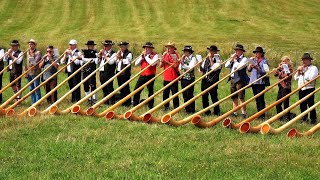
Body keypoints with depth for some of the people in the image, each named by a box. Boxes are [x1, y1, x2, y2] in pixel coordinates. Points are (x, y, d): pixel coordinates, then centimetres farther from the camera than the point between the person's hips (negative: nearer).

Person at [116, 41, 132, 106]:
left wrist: (121, 58, -13)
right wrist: (118, 58, -3)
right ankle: (122, 102, 19)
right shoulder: (119, 53, 17)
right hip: (119, 72, 8)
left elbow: (127, 62, -19)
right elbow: (116, 62, 15)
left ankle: (128, 102, -1)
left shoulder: (129, 54, -6)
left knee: (126, 88, -7)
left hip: (125, 73, -8)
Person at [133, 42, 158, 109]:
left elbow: (152, 63, -22)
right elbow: (136, 64, 8)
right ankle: (135, 105, 10)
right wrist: (142, 56, -3)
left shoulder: (155, 55, -4)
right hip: (142, 75, 6)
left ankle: (150, 105, 12)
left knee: (150, 91, 3)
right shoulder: (143, 55, 15)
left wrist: (146, 56, -13)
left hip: (150, 76, -5)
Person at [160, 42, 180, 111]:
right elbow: (160, 66, 7)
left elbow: (175, 65, -19)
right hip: (166, 78, 5)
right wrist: (162, 61, -12)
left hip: (173, 78, -5)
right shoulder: (165, 55, 10)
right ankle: (166, 107, 20)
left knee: (175, 93, -3)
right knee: (165, 93, 9)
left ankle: (176, 107, 5)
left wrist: (166, 62, -22)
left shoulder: (176, 55, -5)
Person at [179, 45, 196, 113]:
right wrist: (181, 61, -5)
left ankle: (192, 110, -1)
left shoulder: (193, 58, -6)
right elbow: (180, 68, 7)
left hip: (190, 79, -7)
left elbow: (190, 68, -17)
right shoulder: (184, 58, 13)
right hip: (183, 78, 7)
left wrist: (183, 64, -18)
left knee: (190, 95, -6)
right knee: (185, 95, 9)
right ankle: (187, 110, 17)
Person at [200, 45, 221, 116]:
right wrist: (200, 65, -3)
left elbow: (214, 68, -21)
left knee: (214, 97, -5)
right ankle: (206, 112, 20)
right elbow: (202, 69, 18)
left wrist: (211, 59, -15)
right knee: (204, 97, 10)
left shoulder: (217, 59, -5)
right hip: (205, 80, 6)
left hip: (212, 81, -6)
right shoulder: (206, 59, 13)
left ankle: (217, 112, 4)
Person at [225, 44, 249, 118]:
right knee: (234, 97, 10)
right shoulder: (234, 59, 18)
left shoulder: (244, 59, -3)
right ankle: (234, 112, 16)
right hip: (233, 80, 7)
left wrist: (235, 60, -8)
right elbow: (226, 65, 8)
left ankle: (243, 113, -6)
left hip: (240, 80, -7)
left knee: (241, 97, -8)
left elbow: (239, 67, -19)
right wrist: (231, 59, -2)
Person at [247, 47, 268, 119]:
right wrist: (250, 65, -5)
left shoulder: (264, 61, -4)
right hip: (253, 82, 7)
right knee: (256, 99, 11)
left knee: (260, 99, -8)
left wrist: (257, 68, -22)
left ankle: (262, 115, -6)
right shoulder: (254, 60, 14)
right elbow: (249, 70, 15)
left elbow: (264, 72, -13)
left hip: (260, 82, -7)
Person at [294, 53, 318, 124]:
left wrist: (303, 72, -11)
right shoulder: (302, 68, 21)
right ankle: (304, 118, 20)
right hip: (301, 89, 7)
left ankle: (313, 119, -5)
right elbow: (296, 78, 17)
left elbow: (311, 78, -19)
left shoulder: (313, 68, -3)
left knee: (311, 104, -8)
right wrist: (298, 72, 0)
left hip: (309, 88, -7)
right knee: (302, 105, 11)